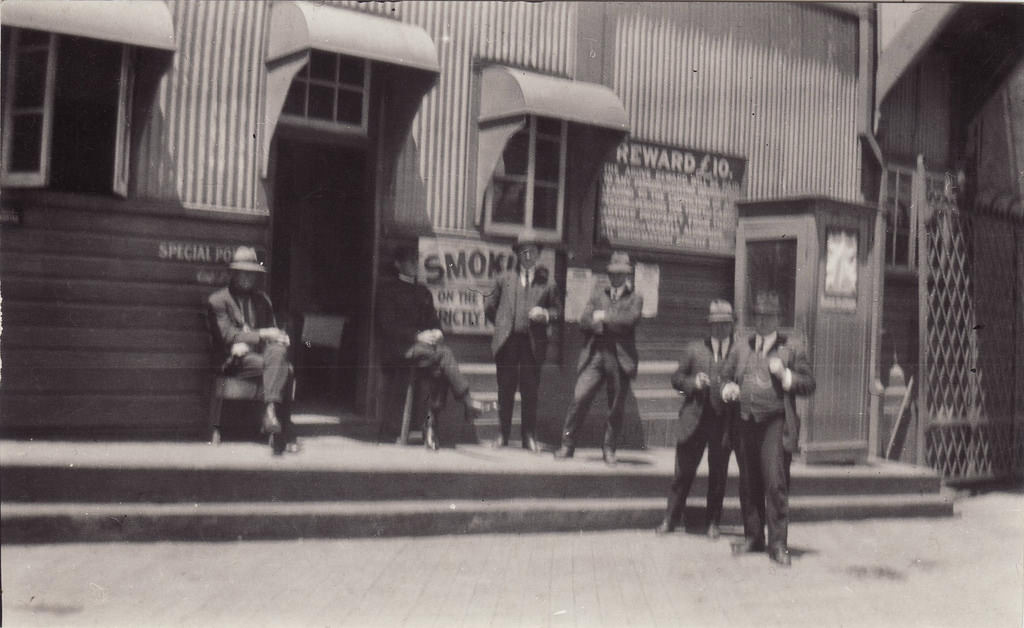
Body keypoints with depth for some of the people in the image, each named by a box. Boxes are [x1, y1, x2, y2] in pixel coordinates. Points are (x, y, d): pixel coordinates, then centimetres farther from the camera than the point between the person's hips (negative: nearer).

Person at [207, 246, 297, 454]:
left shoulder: (262, 299, 22)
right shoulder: (218, 300, 7)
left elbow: (273, 332, 19)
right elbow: (227, 335, -5)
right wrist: (261, 334, -12)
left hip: (261, 352, 5)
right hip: (236, 358, -4)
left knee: (279, 351, -33)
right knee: (282, 369, -31)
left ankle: (270, 412, -40)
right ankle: (285, 431, -36)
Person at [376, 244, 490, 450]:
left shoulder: (423, 292, 25)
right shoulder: (388, 288, 6)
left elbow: (434, 321, 21)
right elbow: (387, 325, -4)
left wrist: (436, 332, -5)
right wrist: (417, 335, -15)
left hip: (422, 345, 5)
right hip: (398, 348, -5)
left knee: (438, 371, -27)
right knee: (444, 354, -29)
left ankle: (431, 422, -21)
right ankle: (467, 402, -29)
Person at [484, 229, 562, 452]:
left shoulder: (547, 282, 6)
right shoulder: (504, 278, 10)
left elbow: (557, 308, 9)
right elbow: (489, 307, 15)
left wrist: (545, 315, -10)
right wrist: (502, 325, 9)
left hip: (533, 343, -1)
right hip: (507, 342, 1)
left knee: (530, 391, 2)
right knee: (505, 390, 5)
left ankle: (529, 436, 10)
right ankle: (503, 434, 14)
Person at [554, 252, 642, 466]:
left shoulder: (635, 299, 9)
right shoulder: (598, 294, 16)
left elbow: (630, 319, -11)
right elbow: (584, 322, 4)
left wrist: (603, 316, -7)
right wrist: (614, 322, -8)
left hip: (620, 358, -1)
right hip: (594, 355, 1)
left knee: (616, 408, 2)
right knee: (579, 399, -8)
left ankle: (609, 450, 16)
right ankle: (567, 444, 2)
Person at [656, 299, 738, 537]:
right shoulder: (695, 349, 8)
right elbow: (677, 378, 12)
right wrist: (693, 382, -8)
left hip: (724, 421, -1)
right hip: (695, 419, 1)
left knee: (718, 475, 8)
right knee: (684, 472, 6)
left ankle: (713, 522, 21)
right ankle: (671, 519, 18)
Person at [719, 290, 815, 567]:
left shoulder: (793, 347, 7)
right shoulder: (742, 349, 18)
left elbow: (809, 384, 4)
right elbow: (725, 375, 27)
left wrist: (785, 375, -13)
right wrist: (728, 388, 4)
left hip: (775, 424, -4)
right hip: (745, 423, 4)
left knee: (776, 484, -9)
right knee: (748, 485, 8)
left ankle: (778, 544, -3)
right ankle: (753, 537, 21)